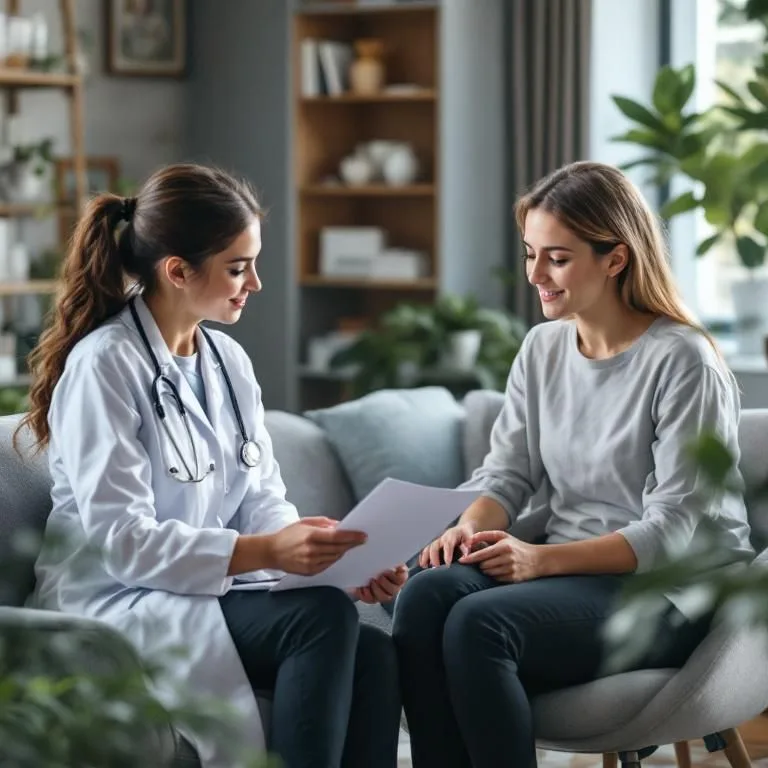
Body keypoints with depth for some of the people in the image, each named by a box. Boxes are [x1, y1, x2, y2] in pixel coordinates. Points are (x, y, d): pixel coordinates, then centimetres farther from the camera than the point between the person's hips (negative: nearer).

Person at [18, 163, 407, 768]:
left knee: (374, 655, -22)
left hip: (216, 589, 7)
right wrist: (264, 552, -29)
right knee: (324, 616, -30)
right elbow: (120, 540, -19)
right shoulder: (106, 365, -12)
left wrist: (340, 560, -12)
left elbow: (262, 502, 9)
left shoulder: (229, 361, 11)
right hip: (114, 603, -6)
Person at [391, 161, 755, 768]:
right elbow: (507, 472, 9)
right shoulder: (542, 349, 10)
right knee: (426, 595, -23)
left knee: (479, 623, -30)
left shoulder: (683, 363, -13)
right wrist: (469, 528, -14)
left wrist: (544, 558, -24)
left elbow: (674, 528, -16)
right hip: (570, 568, 6)